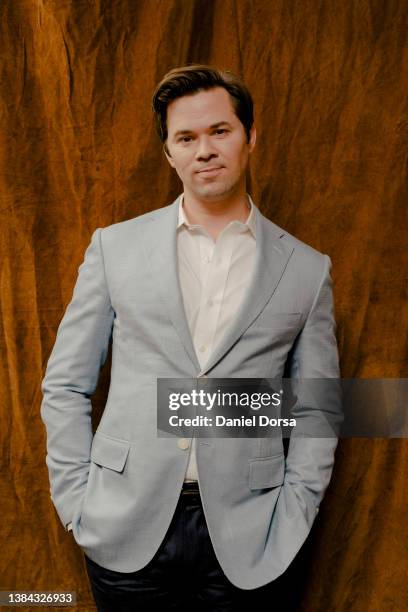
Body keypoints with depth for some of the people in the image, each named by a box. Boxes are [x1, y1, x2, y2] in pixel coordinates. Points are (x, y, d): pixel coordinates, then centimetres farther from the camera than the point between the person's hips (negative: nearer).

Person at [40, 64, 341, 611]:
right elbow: (65, 385, 4)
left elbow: (316, 408, 6)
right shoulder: (115, 246, 1)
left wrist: (291, 519, -2)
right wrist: (76, 503, -2)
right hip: (126, 531, 1)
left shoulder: (306, 268, 1)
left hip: (243, 542, 0)